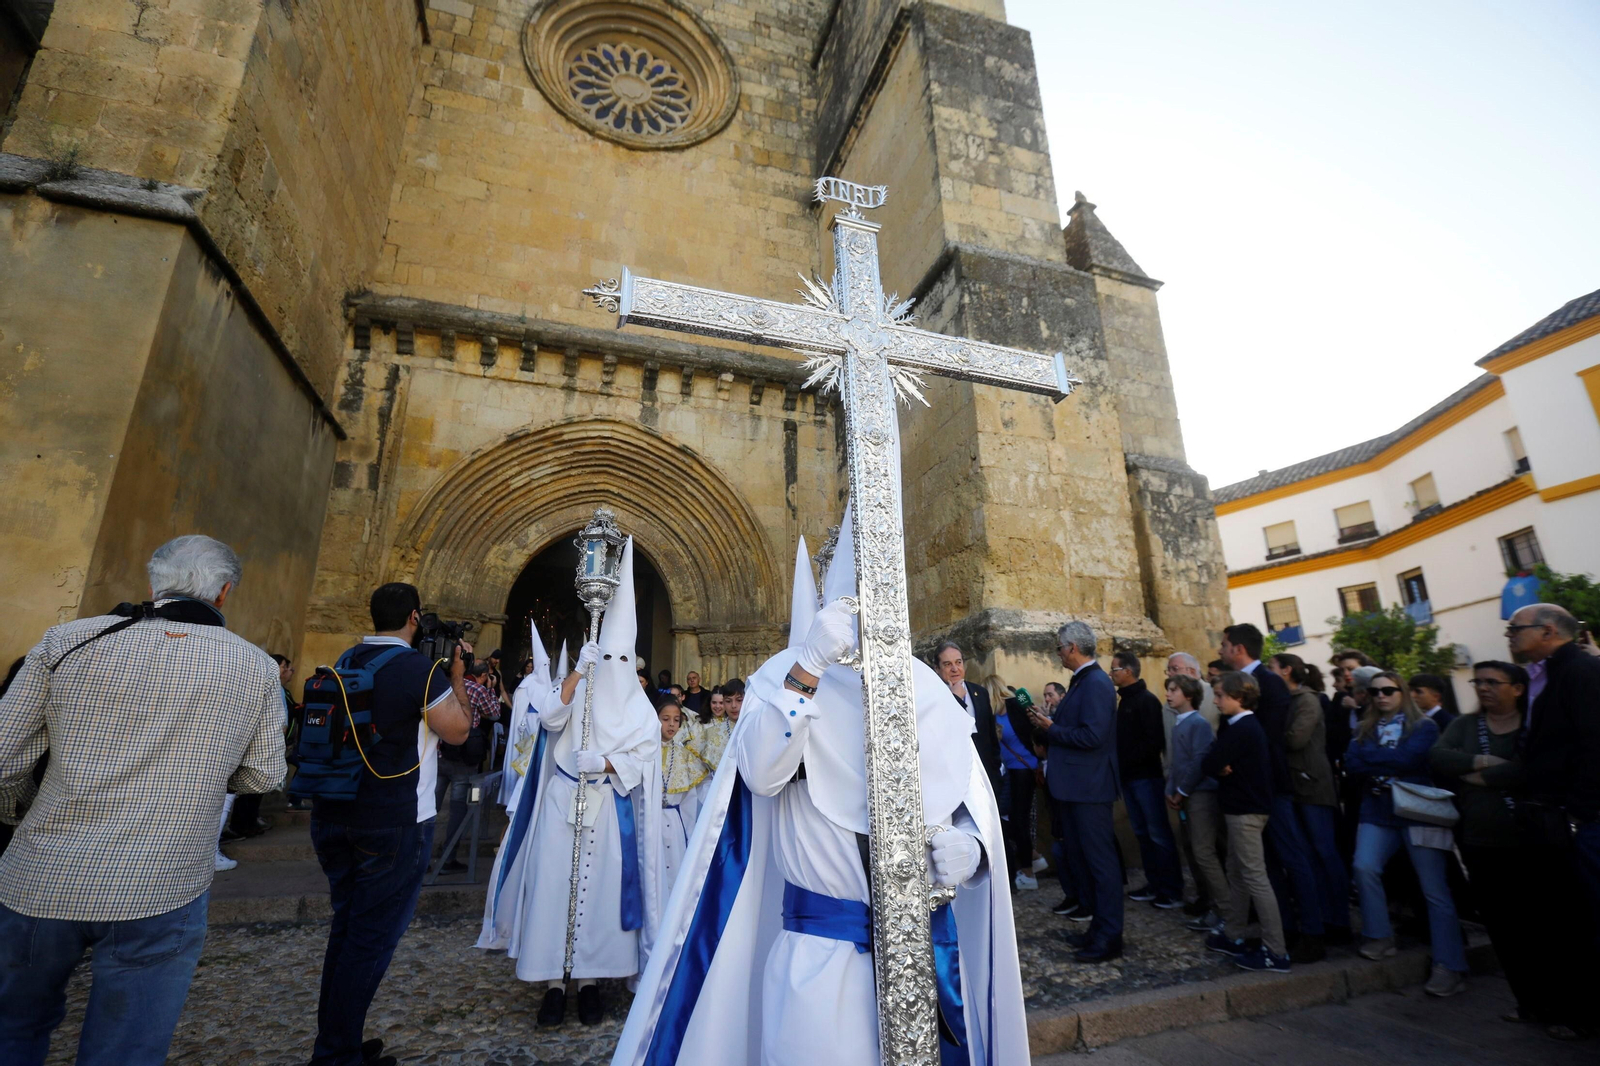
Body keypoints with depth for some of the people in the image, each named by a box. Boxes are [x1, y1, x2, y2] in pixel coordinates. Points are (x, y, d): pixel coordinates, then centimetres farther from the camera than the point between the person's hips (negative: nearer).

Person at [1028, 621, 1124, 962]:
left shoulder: (1096, 684, -18)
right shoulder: (1082, 681, 12)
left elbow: (1092, 735, -26)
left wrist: (1051, 729, -15)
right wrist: (1049, 727, 2)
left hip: (1089, 787, -11)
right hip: (1074, 787, 11)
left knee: (1100, 860, 1)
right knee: (1079, 858, 18)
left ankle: (1109, 938, 12)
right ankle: (1098, 928, 31)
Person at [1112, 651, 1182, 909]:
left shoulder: (1147, 700, -13)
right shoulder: (1124, 700, 13)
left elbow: (1153, 741, -20)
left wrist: (1125, 763, -18)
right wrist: (1120, 766, 6)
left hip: (1146, 776, -8)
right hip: (1129, 777, 8)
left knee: (1158, 834, -1)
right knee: (1142, 833, 13)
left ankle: (1172, 891, 8)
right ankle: (1154, 885, 21)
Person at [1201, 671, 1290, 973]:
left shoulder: (1240, 729, -21)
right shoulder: (1249, 725, 11)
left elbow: (1209, 765, -24)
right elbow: (1217, 761, 10)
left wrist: (1218, 766, -3)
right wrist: (1223, 767, -11)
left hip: (1245, 810, -10)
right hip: (1245, 806, 10)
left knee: (1255, 878, -5)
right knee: (1237, 875, 15)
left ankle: (1276, 952, 1)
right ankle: (1233, 937, 24)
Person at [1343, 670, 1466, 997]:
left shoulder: (1424, 726, 0)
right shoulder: (1365, 728, 12)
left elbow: (1408, 758, -15)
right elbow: (1352, 763, -1)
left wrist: (1371, 756, -3)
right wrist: (1388, 765, -14)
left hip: (1418, 810, -3)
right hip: (1378, 811, 3)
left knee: (1435, 889, -1)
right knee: (1365, 867, -15)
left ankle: (1450, 967, 7)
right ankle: (1380, 937, 2)